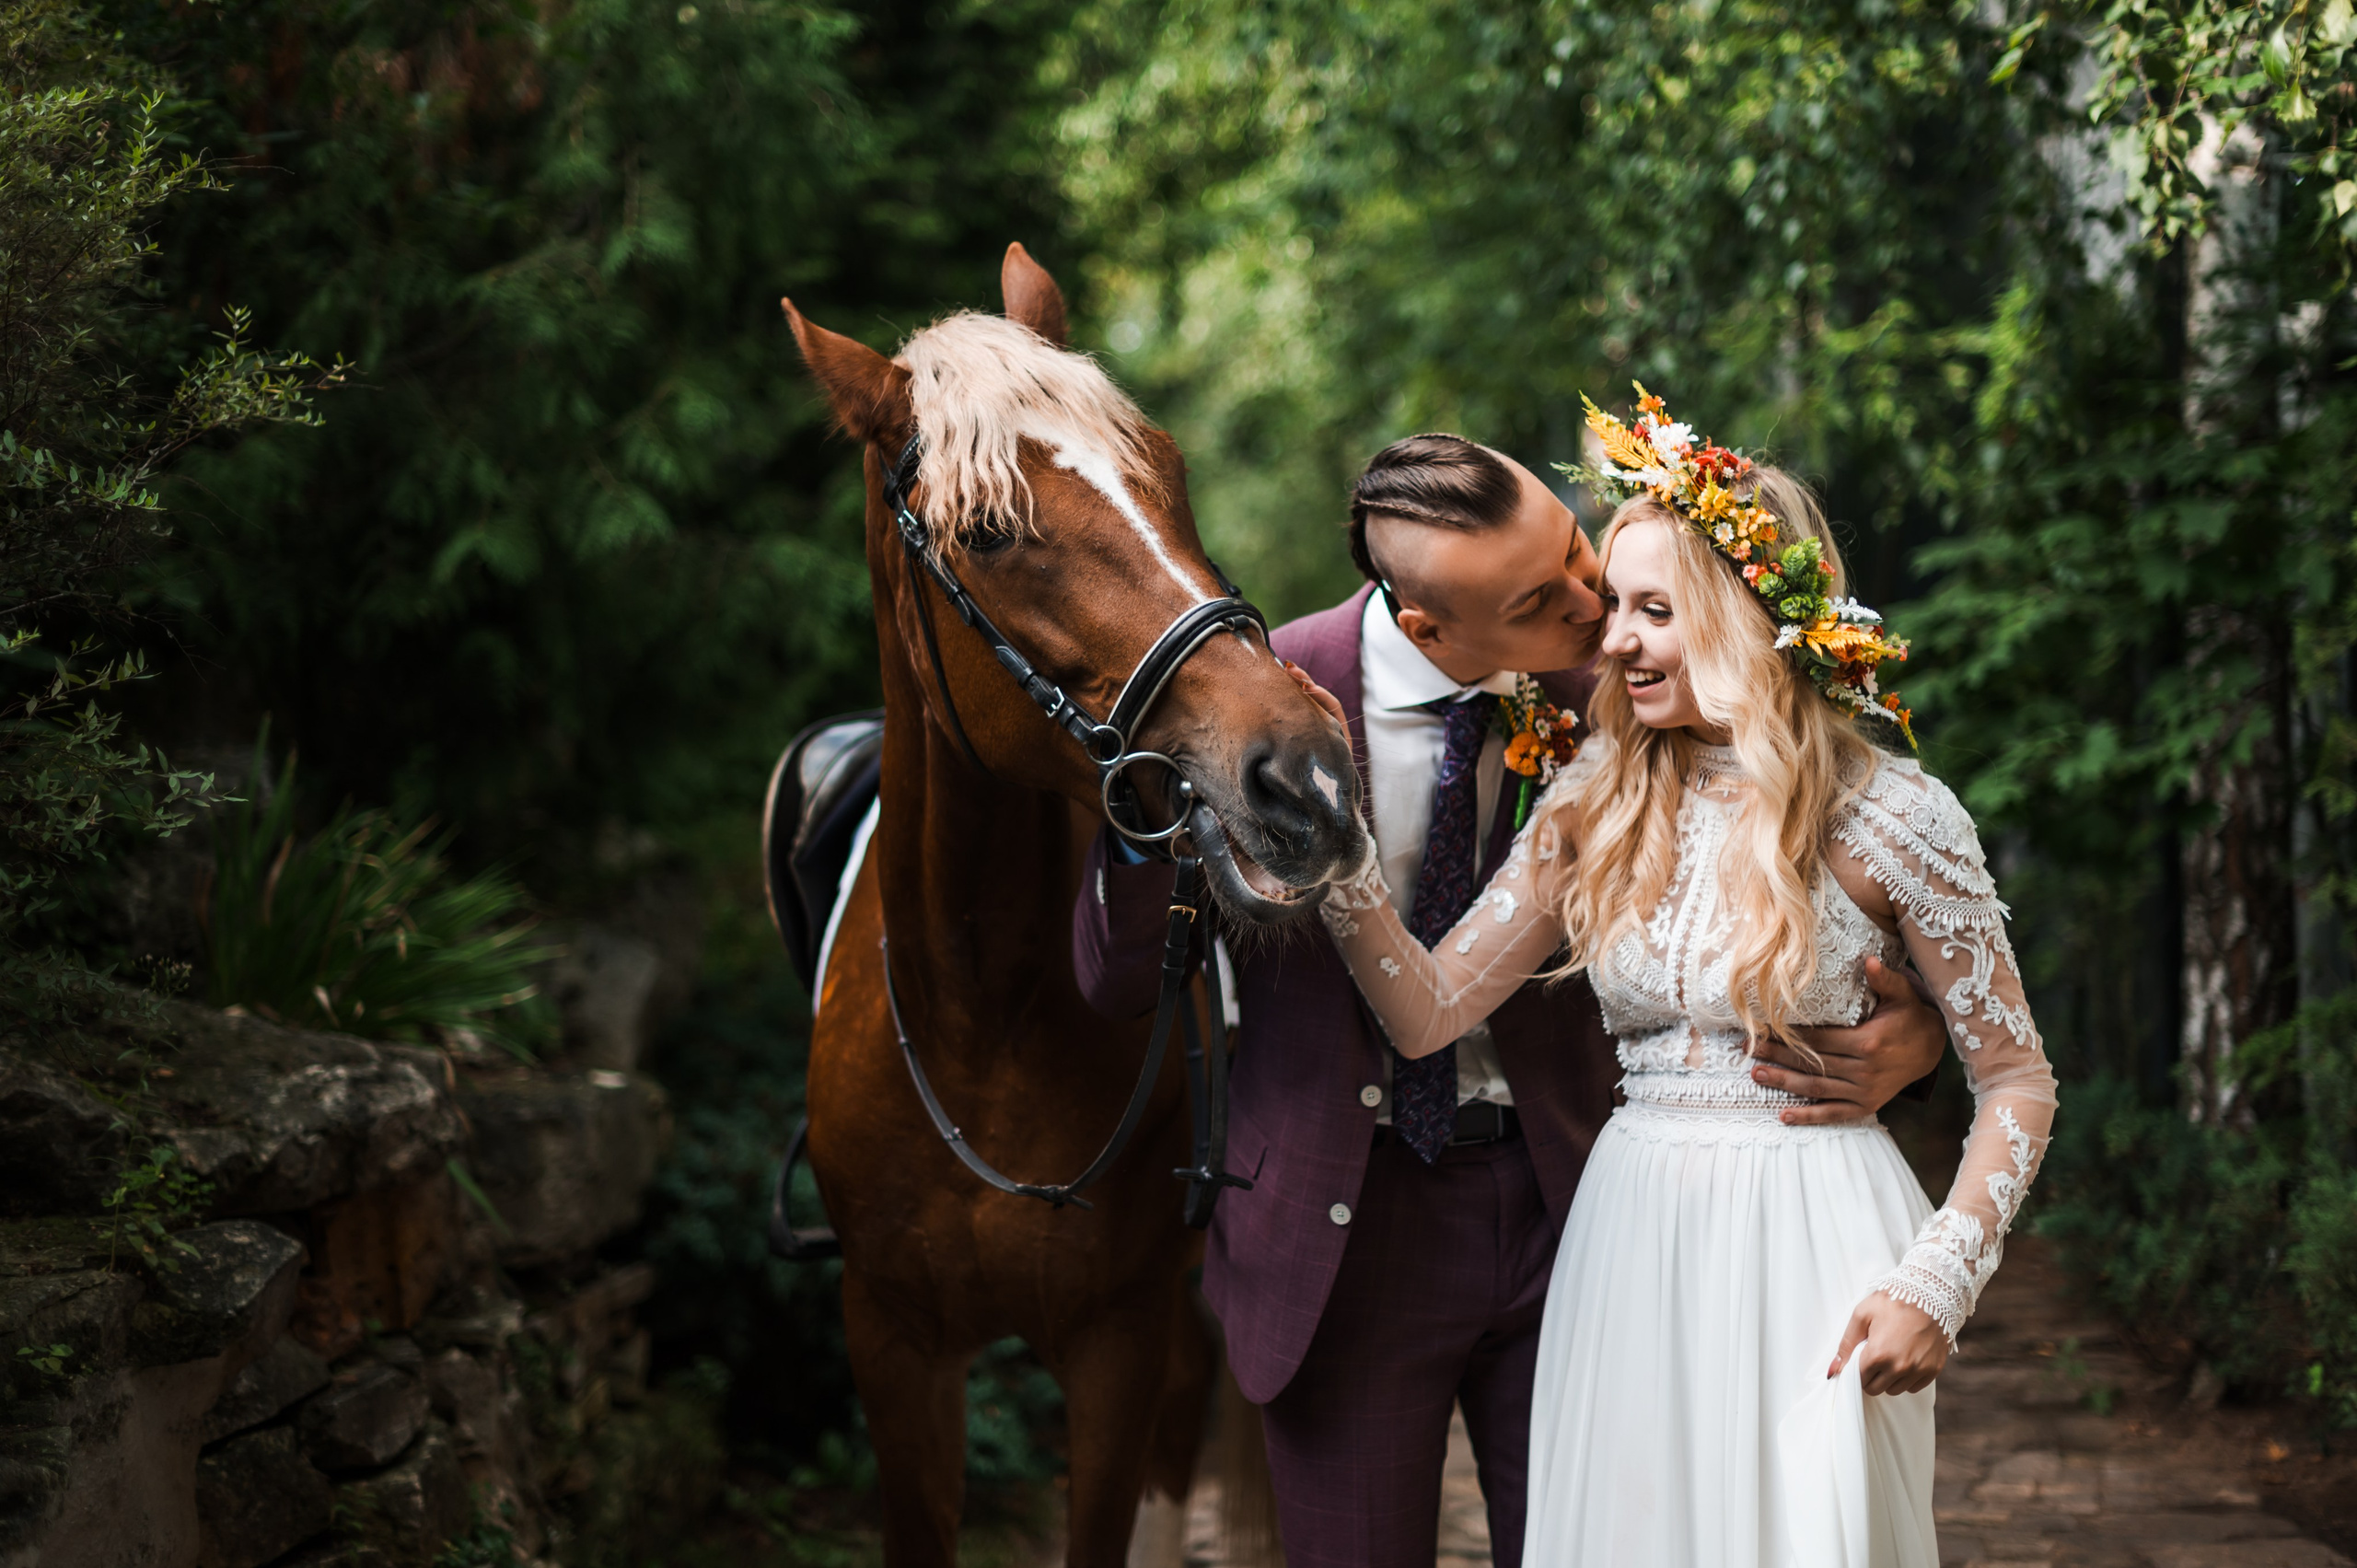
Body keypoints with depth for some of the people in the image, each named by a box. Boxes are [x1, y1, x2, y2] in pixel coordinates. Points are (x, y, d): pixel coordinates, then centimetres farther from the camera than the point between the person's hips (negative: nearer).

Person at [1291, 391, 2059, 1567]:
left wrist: (1936, 1282, -14)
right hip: (1629, 1239, 4)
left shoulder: (1890, 815, -8)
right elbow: (1426, 1013, 1)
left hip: (1811, 1245, -4)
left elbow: (2015, 1082, -3)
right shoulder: (1597, 802, 5)